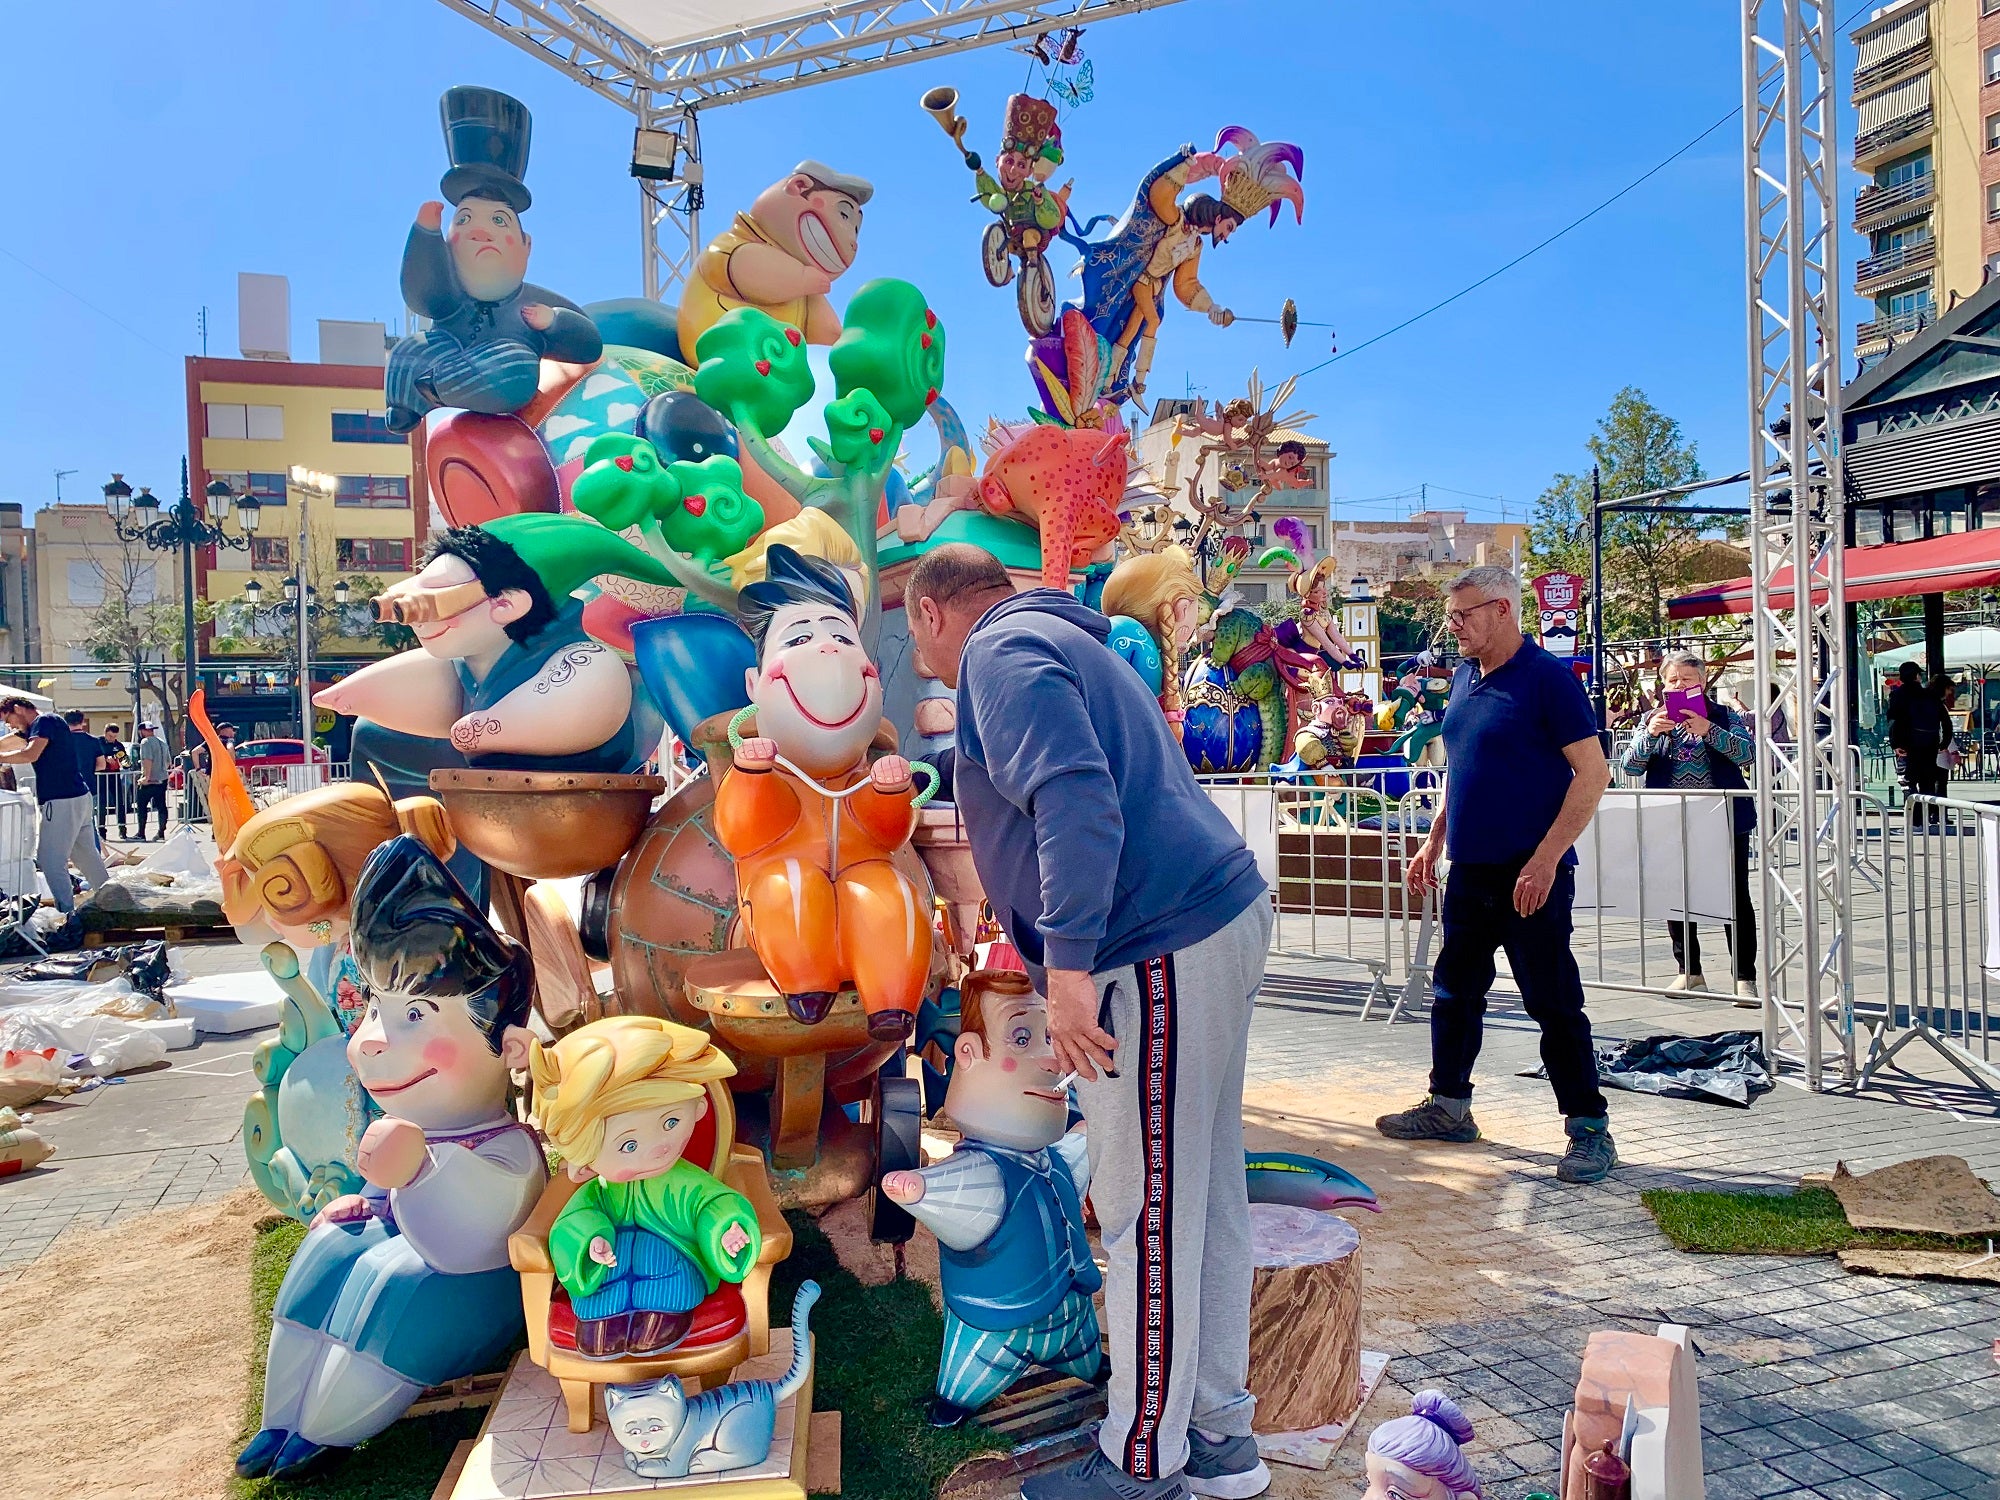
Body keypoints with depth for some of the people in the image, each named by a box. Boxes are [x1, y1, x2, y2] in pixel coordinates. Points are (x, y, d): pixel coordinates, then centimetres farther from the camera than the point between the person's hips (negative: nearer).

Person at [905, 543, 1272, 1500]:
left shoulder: (1002, 651, -8)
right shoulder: (1061, 645, 24)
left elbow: (1075, 800, -24)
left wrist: (1068, 964, -27)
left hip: (1161, 950, -11)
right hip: (1217, 919, 11)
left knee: (1148, 1216, 0)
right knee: (1206, 1197, 16)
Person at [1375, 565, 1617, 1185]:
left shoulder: (1547, 676, -11)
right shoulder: (1464, 678, 11)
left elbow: (1593, 772, -14)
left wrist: (1546, 859, -20)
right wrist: (1434, 841, 15)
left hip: (1530, 874, -8)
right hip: (1469, 871, 8)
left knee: (1553, 1002, -1)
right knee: (1453, 992, 14)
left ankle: (1589, 1128, 11)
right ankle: (1448, 1105, 28)